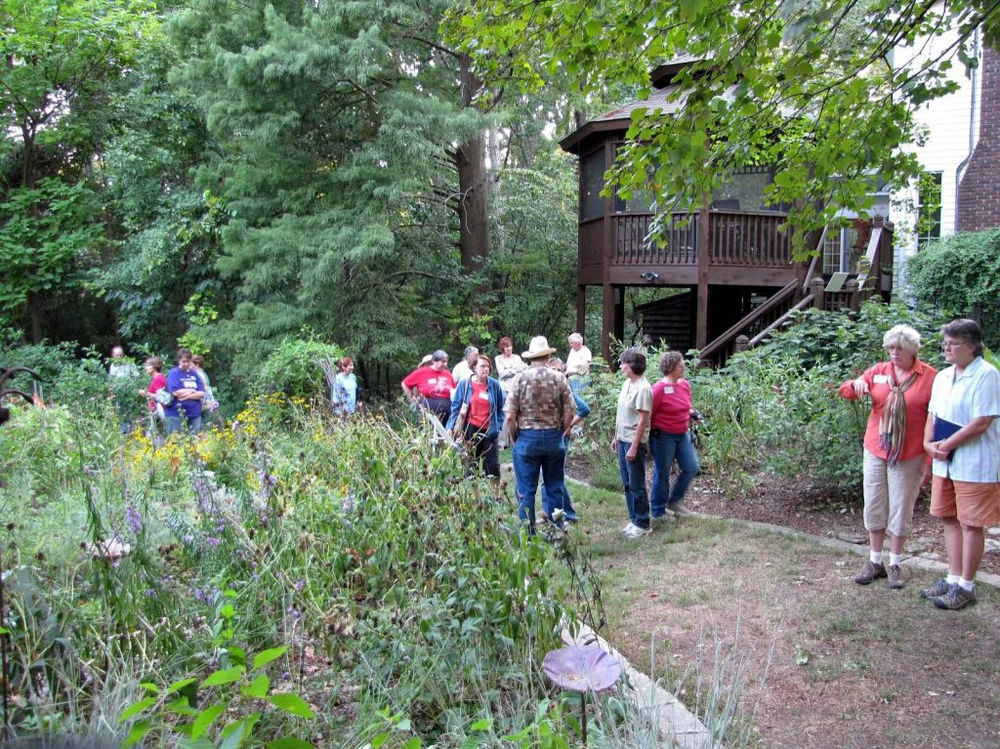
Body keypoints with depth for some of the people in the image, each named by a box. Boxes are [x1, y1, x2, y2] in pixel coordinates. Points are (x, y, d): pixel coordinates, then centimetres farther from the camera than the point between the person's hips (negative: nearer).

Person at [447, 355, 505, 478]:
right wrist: (452, 427, -6)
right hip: (470, 429, 0)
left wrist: (497, 426, -1)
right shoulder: (464, 384, -2)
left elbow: (501, 408, 8)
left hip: (489, 430, 1)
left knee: (493, 465, 2)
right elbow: (456, 407, 1)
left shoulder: (494, 385, 0)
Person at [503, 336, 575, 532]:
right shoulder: (559, 378, -3)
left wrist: (515, 438, 5)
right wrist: (558, 433, 13)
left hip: (527, 438, -2)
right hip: (554, 438, 2)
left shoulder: (520, 378, -8)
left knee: (526, 491, 6)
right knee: (555, 488, 14)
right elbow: (569, 413, -2)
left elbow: (509, 416, -10)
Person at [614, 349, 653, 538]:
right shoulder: (627, 384, 9)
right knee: (627, 483, 16)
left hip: (634, 442, -9)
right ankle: (634, 519, 27)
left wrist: (634, 447, -20)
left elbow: (643, 420, -20)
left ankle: (642, 524, 13)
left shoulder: (643, 388, -19)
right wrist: (616, 437, 18)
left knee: (636, 485, 1)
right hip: (623, 440, 9)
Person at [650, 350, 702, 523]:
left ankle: (674, 501, 27)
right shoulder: (659, 388, -18)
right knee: (662, 474, 5)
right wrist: (654, 432, -11)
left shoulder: (685, 384, 3)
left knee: (691, 468, 8)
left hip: (683, 434, 7)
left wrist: (693, 413, -1)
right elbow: (649, 414, -14)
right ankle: (658, 511, 21)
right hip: (663, 436, -7)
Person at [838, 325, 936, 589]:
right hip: (875, 451, 3)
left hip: (908, 456, -3)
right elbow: (845, 392, 5)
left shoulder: (929, 377, -5)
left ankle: (895, 565, 20)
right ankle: (875, 562, 22)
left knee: (901, 509, 6)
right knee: (874, 507, 9)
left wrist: (930, 460, -8)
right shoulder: (878, 371, 4)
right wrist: (856, 384, -19)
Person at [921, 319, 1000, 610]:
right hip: (945, 463, 8)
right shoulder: (943, 377, 10)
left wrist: (945, 445, -15)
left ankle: (966, 586, 15)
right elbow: (933, 415, 14)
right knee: (950, 519, 15)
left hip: (975, 465, -8)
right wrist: (929, 443, -3)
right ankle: (953, 578, 28)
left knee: (971, 524, 3)